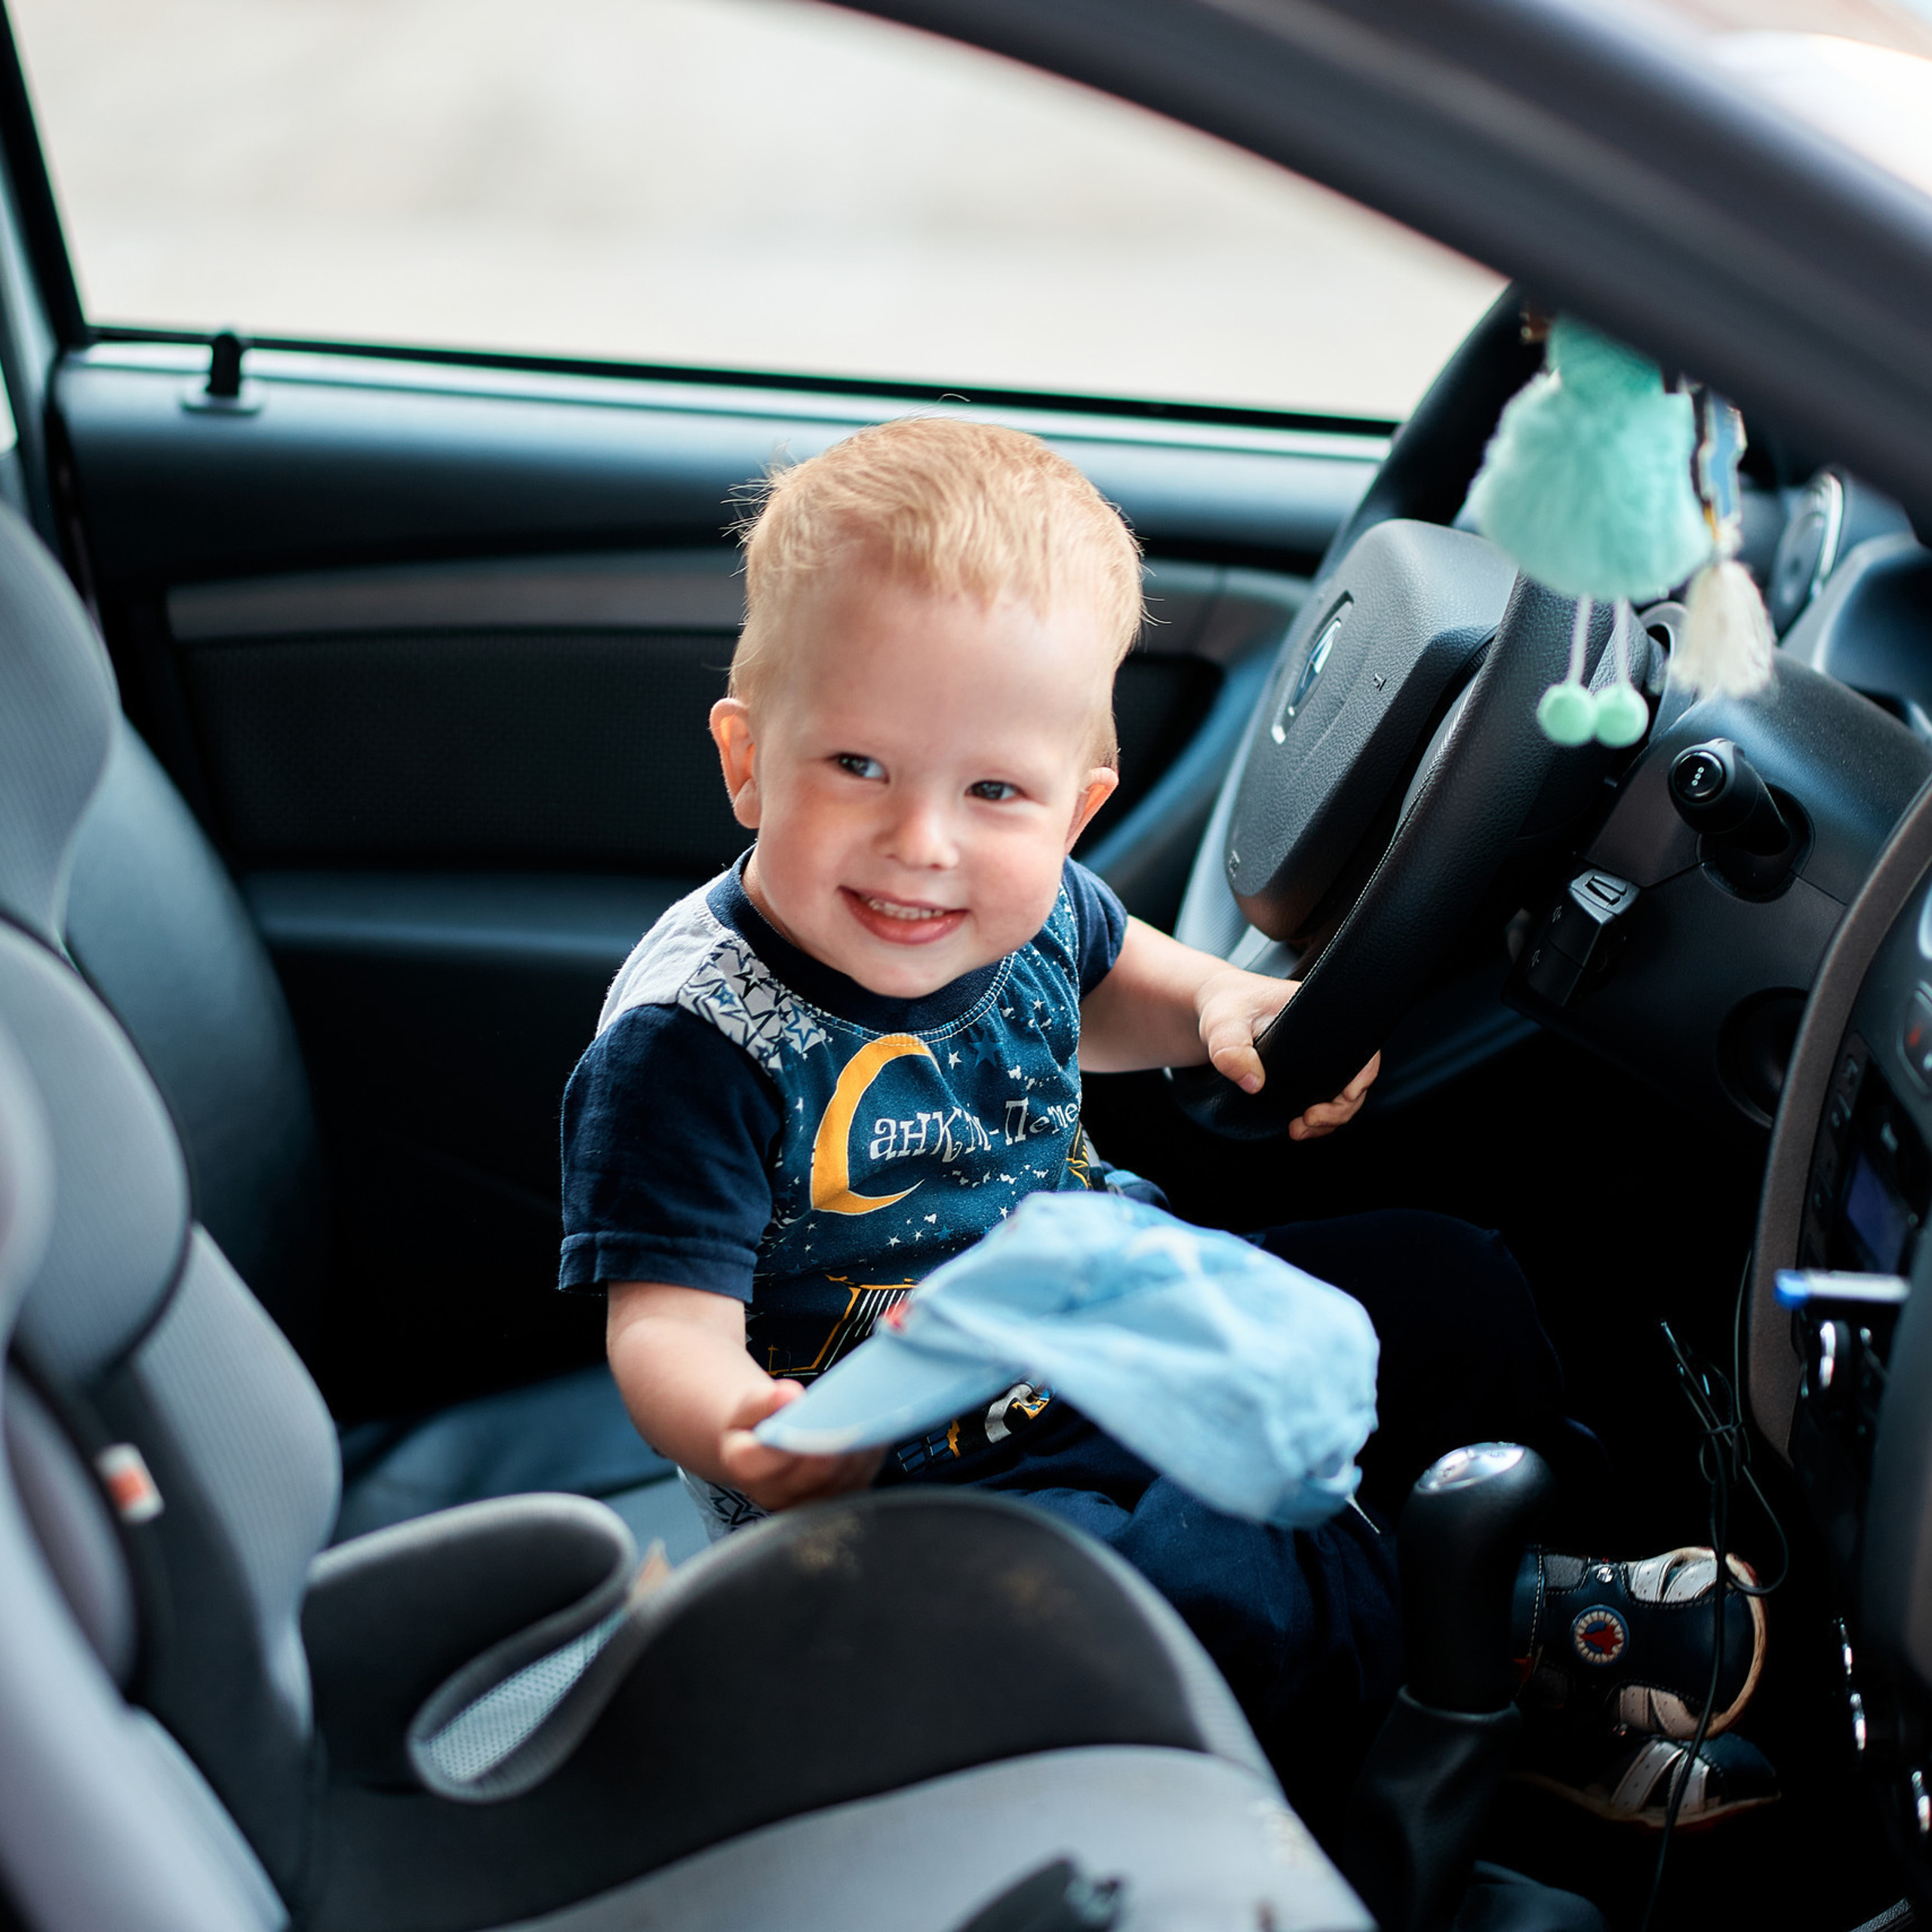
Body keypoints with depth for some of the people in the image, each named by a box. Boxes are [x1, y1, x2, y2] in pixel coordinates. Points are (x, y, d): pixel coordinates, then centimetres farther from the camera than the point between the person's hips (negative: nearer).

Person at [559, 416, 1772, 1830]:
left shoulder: (1031, 903, -5)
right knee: (1178, 1607, -35)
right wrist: (744, 1438, -49)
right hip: (933, 1478, -7)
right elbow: (669, 1324, -26)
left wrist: (1220, 1006, -1)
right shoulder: (691, 1044, -25)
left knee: (1450, 1283, 10)